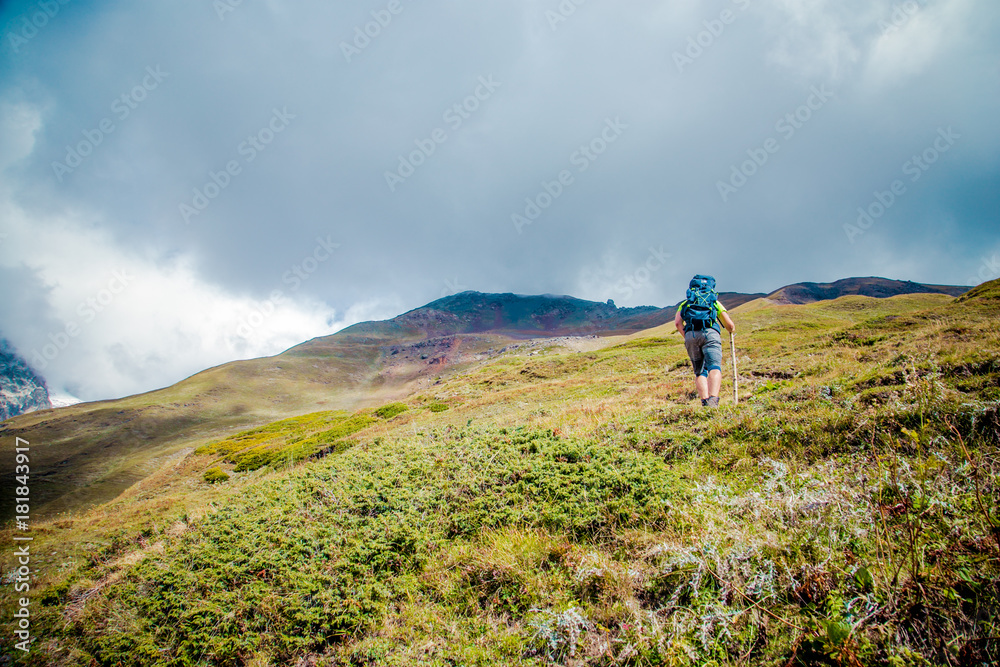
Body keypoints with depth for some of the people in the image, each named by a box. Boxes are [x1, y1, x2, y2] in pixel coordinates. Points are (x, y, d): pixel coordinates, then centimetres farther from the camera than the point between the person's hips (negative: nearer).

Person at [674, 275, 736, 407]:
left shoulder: (685, 303, 31)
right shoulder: (715, 302, 29)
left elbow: (678, 323, 11)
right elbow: (730, 326, 26)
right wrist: (732, 330, 48)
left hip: (690, 335, 2)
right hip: (710, 333, -2)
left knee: (700, 372, 9)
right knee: (714, 368, -17)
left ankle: (705, 401, -11)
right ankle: (713, 401, -41)